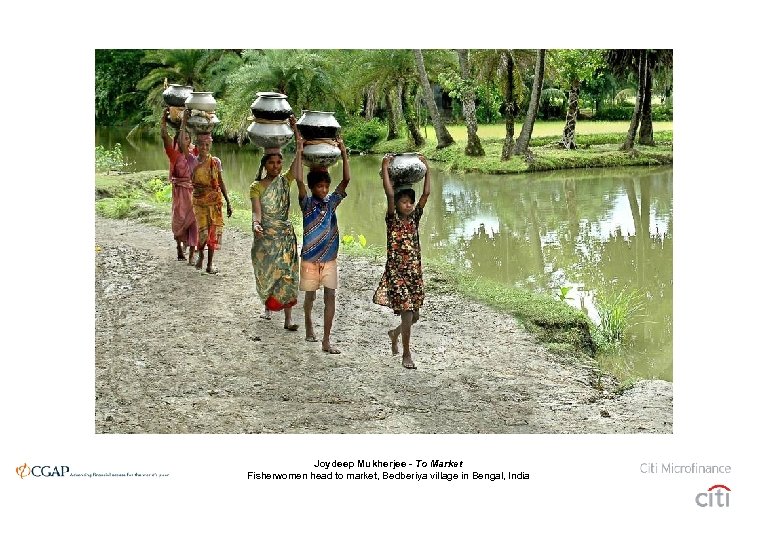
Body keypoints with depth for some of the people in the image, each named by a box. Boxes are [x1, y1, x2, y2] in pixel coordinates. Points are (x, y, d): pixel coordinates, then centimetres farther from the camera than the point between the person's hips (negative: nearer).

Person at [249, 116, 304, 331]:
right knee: (265, 273, 10)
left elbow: (298, 175, -19)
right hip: (265, 236, 0)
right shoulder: (256, 187, -1)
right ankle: (268, 307, 35)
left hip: (285, 235, 0)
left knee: (287, 274, -6)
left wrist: (298, 146, -27)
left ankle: (288, 318, -7)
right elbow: (256, 211, -13)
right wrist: (256, 224, -35)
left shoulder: (284, 180, 2)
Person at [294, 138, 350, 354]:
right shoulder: (306, 203, -4)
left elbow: (346, 180, -6)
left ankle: (326, 341, -2)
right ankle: (309, 327, 38)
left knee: (330, 297, -4)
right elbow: (299, 180, -19)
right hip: (310, 258, -2)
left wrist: (343, 153, -13)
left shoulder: (332, 202, 3)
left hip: (329, 258, 2)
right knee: (310, 296, 12)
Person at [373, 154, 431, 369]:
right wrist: (385, 168, -18)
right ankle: (406, 355, 2)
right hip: (396, 271, -5)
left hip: (414, 271, 5)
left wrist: (427, 169, 0)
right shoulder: (392, 219, -5)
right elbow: (389, 194, -17)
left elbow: (426, 194, 1)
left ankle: (394, 333, 41)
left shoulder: (415, 217, 7)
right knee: (407, 313, -9)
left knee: (414, 314, 12)